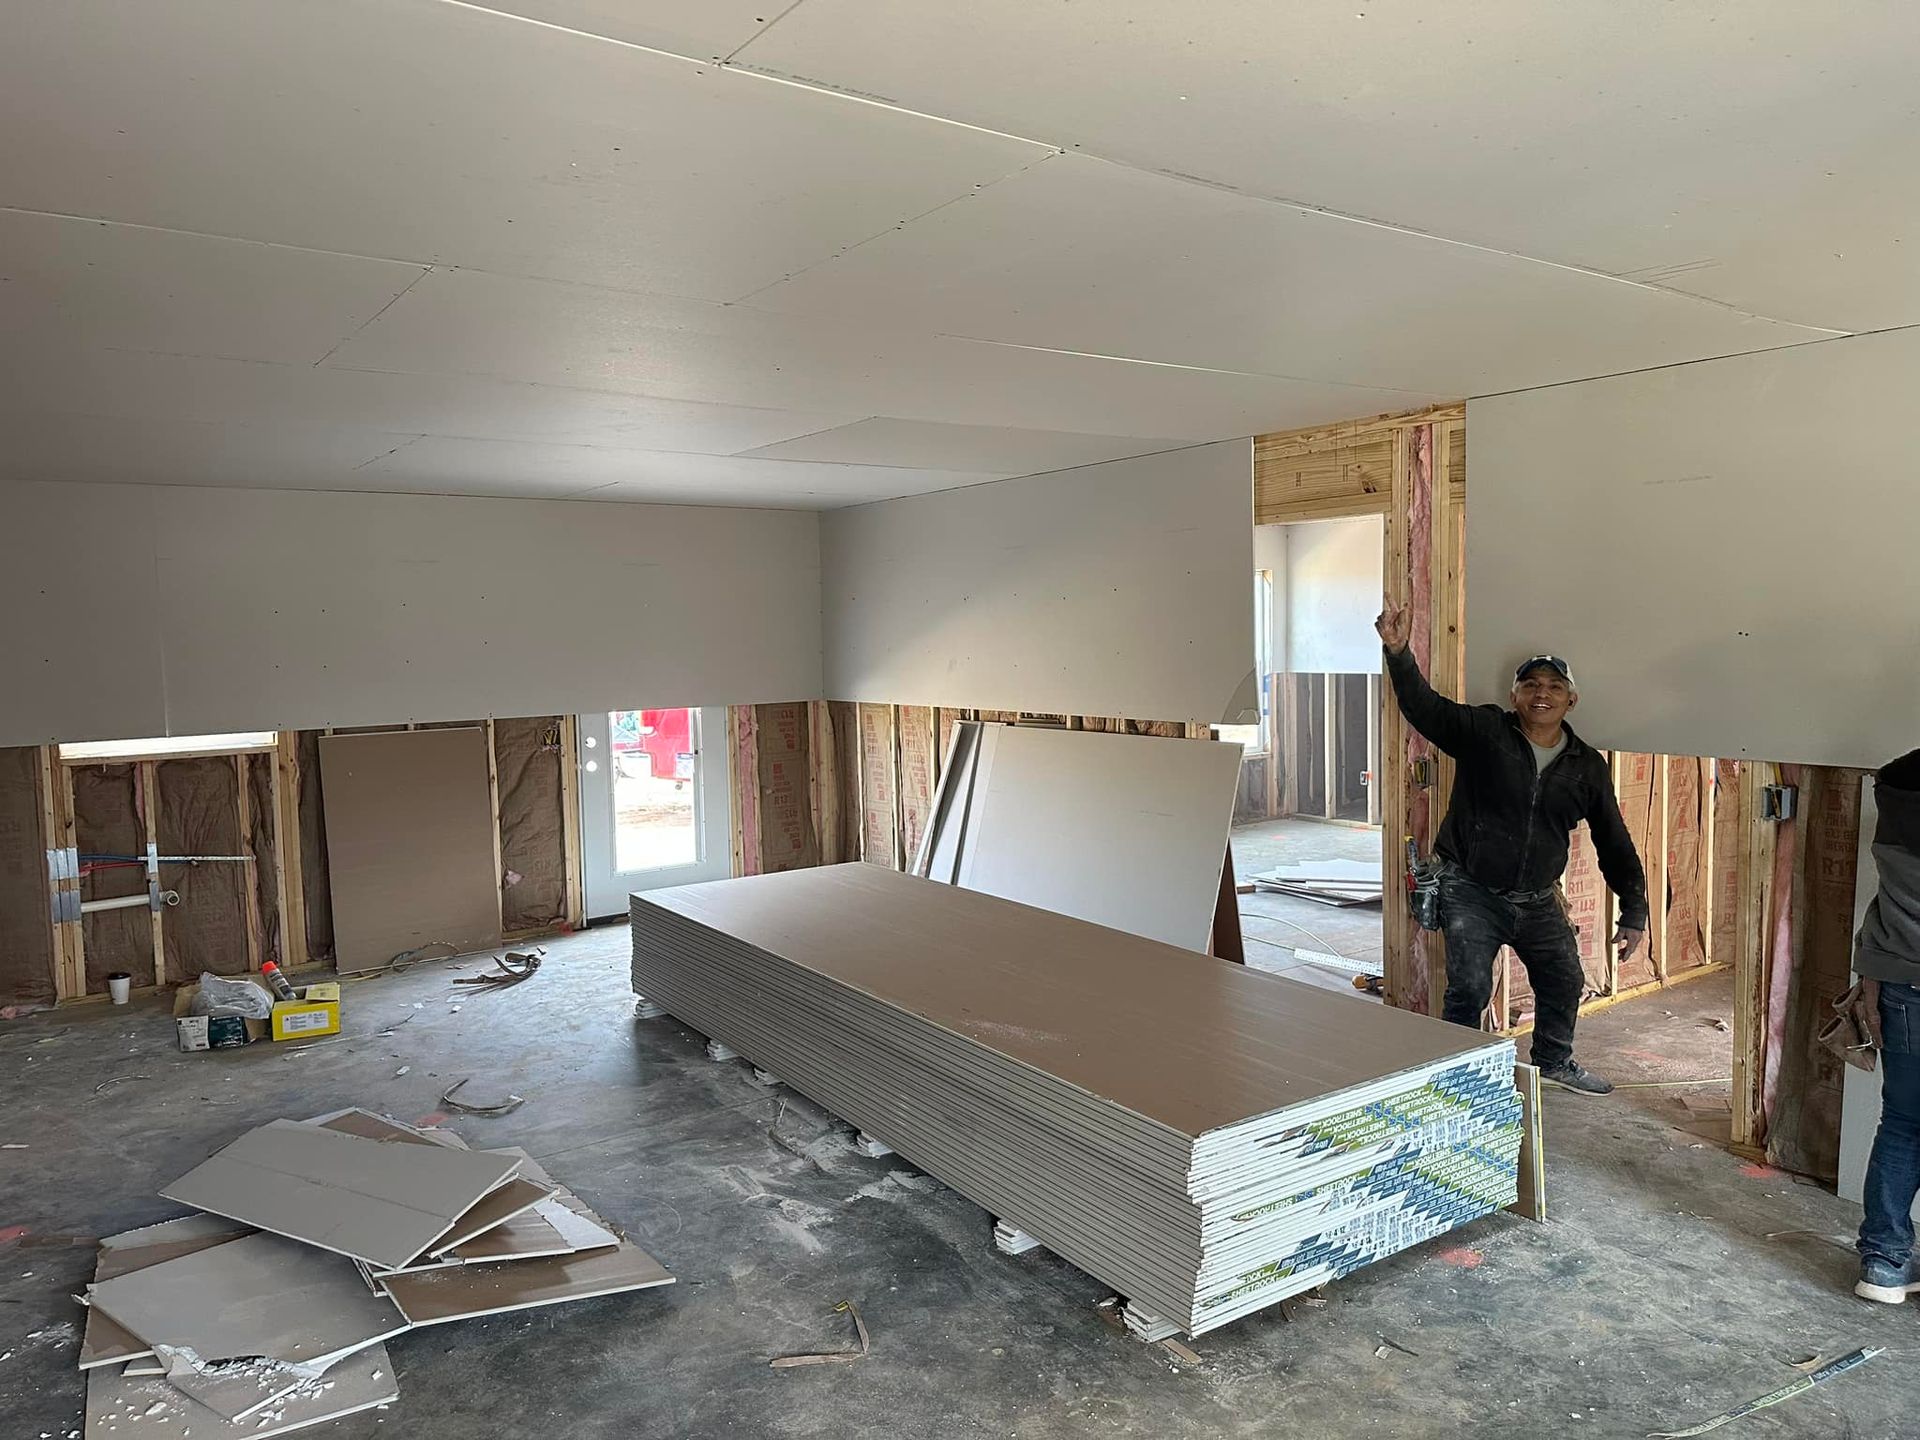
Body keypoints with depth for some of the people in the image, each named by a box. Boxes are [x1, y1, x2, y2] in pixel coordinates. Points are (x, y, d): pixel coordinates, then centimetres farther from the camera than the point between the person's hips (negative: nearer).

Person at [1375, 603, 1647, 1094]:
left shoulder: (1587, 767, 2)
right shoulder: (1483, 731, -9)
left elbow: (1614, 842, 7)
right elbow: (1424, 706, -23)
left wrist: (1633, 913, 6)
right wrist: (1398, 652, -40)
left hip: (1538, 900, 5)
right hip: (1471, 892, -5)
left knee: (1565, 982, 17)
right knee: (1470, 989, -12)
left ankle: (1554, 1060, 44)